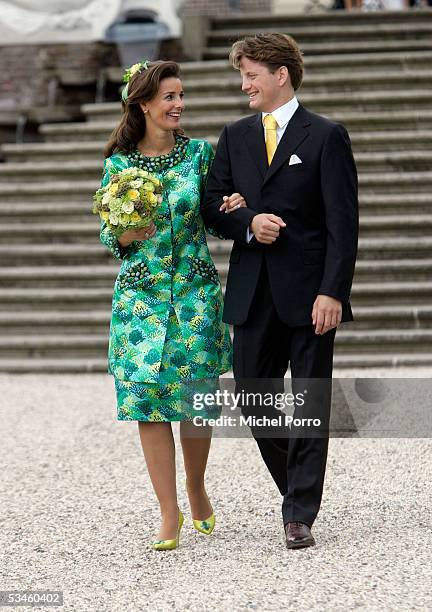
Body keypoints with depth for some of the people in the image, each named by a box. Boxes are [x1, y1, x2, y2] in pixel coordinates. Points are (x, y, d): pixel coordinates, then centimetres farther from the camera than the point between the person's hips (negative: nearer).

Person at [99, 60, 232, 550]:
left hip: (195, 290, 0)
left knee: (196, 398, 2)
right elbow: (108, 236, 7)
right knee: (147, 397, -7)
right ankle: (169, 515, -1)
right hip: (141, 293, 0)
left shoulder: (200, 153, 3)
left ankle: (196, 488, 29)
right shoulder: (118, 164, 3)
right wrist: (127, 235, -14)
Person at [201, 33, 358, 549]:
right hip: (253, 293, 5)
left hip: (308, 293, -5)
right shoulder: (234, 137, 13)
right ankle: (296, 492, 26)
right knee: (253, 401, 8)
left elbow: (342, 222, -7)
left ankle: (300, 516, 2)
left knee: (311, 403, -1)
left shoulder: (326, 137, -2)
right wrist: (248, 221, -11)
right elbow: (212, 206, 10)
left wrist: (332, 291, -16)